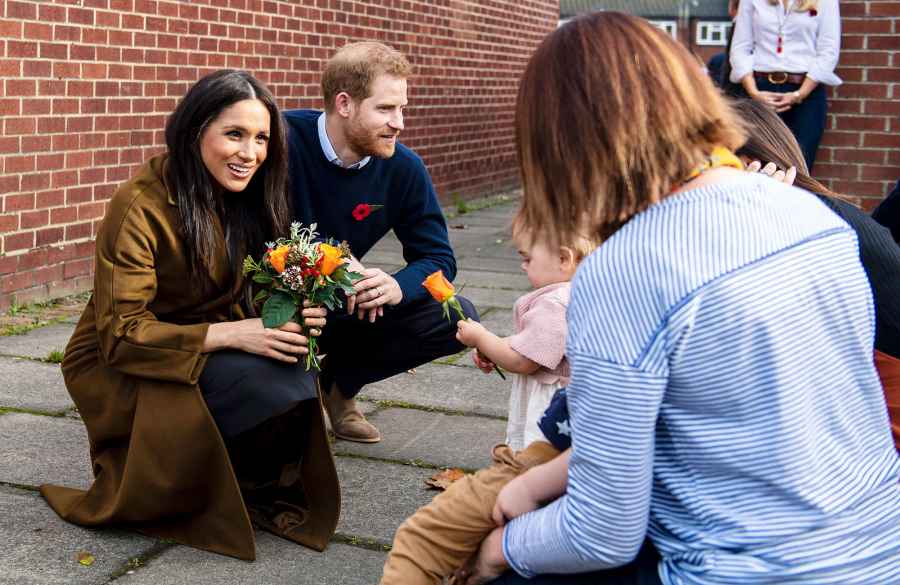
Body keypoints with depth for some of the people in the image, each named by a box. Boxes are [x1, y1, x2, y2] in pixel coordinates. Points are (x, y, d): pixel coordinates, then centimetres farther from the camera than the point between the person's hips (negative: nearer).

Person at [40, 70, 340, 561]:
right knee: (270, 388, -30)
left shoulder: (246, 198, -2)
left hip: (210, 350, 6)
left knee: (297, 386, -26)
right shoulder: (140, 206, -22)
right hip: (120, 370, -5)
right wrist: (232, 335, -32)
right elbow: (120, 335, -23)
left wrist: (292, 315, -21)